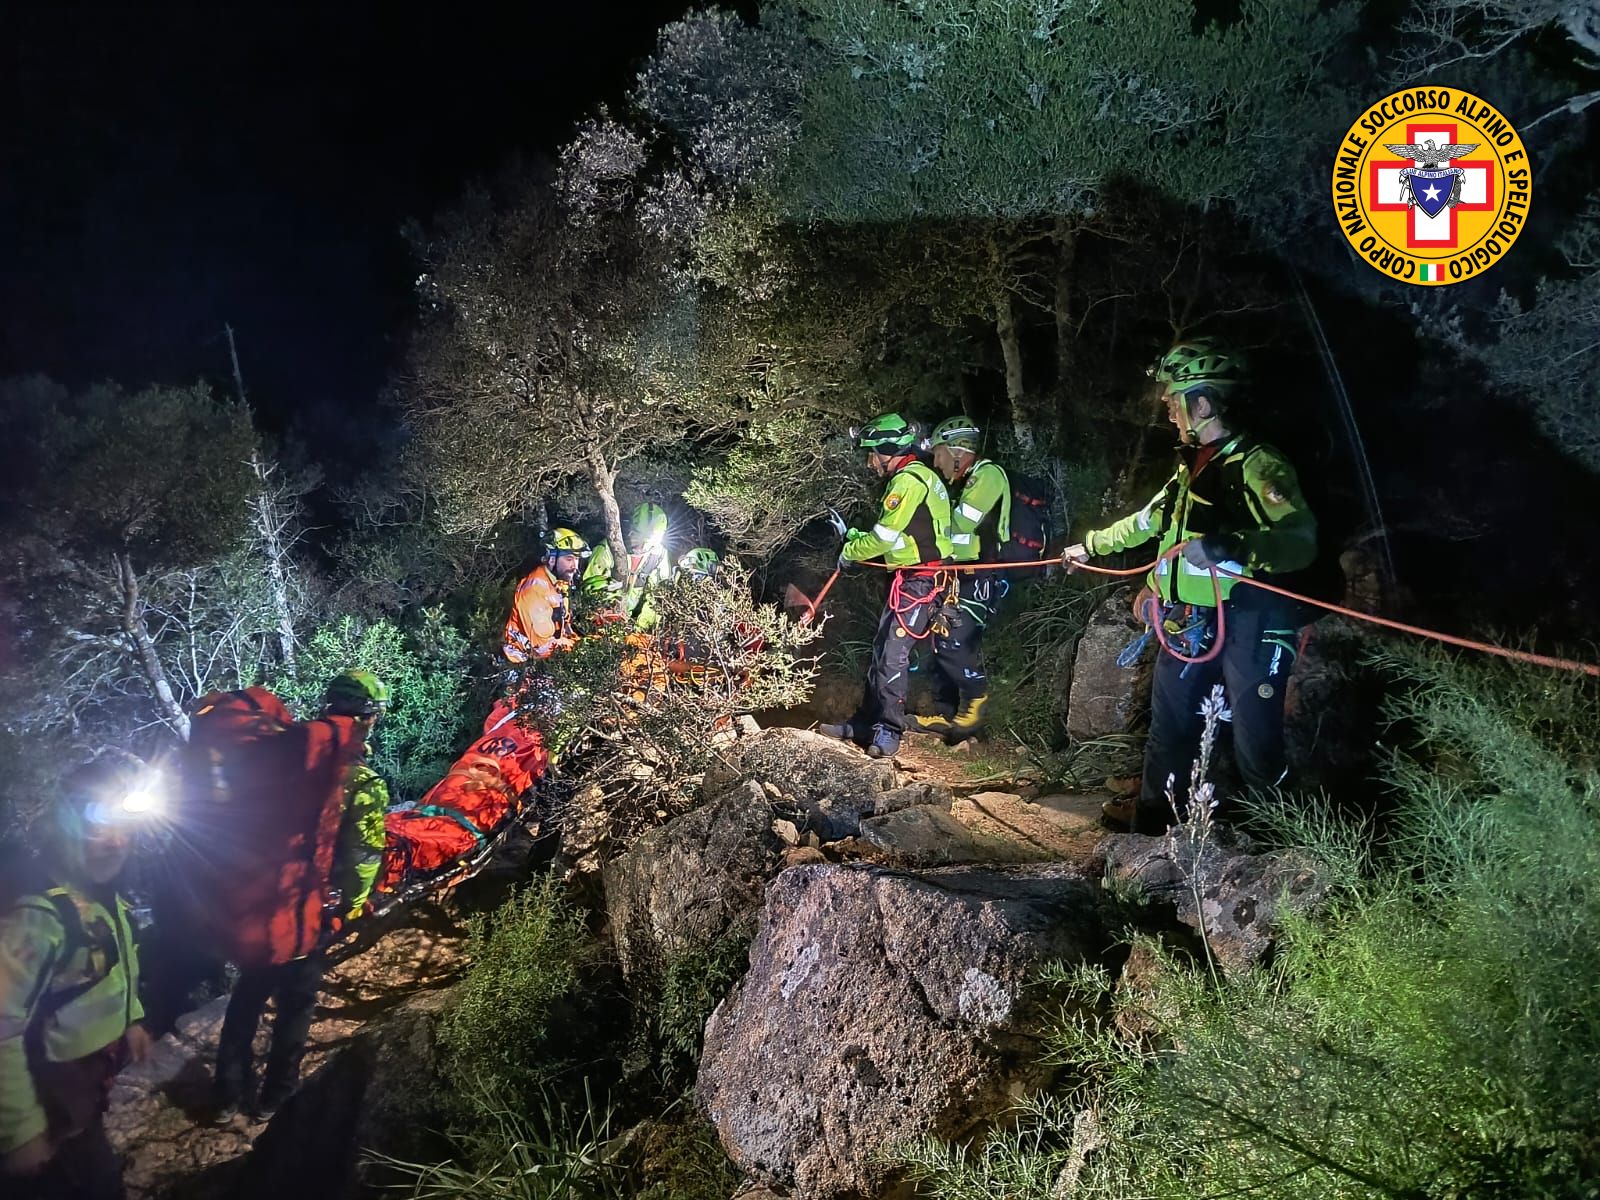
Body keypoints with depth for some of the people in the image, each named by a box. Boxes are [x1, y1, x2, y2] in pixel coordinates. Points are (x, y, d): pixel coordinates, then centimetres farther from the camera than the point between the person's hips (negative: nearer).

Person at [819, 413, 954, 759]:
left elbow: (885, 535, -17)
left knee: (893, 653, -13)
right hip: (912, 578, 11)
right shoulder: (917, 476, 19)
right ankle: (866, 721, 18)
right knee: (882, 649, 12)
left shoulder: (908, 480, -15)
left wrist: (849, 553, -1)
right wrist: (856, 536, 10)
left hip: (918, 581, -11)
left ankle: (888, 732, -10)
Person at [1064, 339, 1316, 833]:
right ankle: (1155, 811, 36)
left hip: (1249, 626, -9)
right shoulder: (1192, 464, 13)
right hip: (1190, 623, 9)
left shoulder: (1257, 465, -15)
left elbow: (1300, 542, -28)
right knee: (1169, 721, 19)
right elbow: (1147, 520, 28)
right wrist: (1091, 544, 36)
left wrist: (1230, 546, -44)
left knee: (1255, 743, -5)